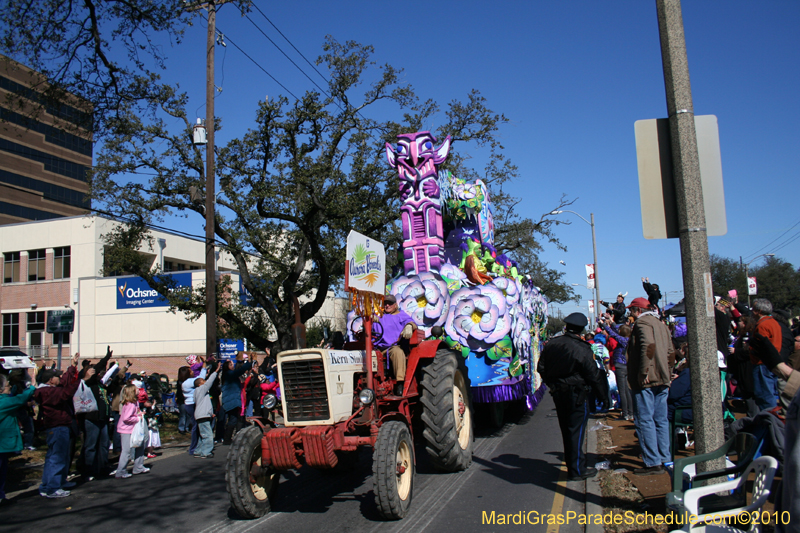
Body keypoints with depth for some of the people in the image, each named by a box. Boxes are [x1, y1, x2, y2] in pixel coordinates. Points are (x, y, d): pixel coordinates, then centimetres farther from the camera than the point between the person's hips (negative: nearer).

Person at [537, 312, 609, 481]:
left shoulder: (552, 344, 1)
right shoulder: (582, 349, -17)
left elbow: (541, 368, 10)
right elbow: (594, 376, -11)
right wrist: (604, 397, 0)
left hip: (558, 393, 6)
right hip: (577, 394, -6)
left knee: (566, 430, 15)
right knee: (576, 430, 0)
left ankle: (572, 465, 26)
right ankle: (577, 470, 6)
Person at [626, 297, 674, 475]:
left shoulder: (642, 322, -8)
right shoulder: (661, 325, 20)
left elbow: (648, 345, -23)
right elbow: (670, 352, 21)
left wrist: (644, 372, -22)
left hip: (646, 381, -9)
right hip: (662, 380, 9)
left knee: (644, 420, -5)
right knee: (661, 420, 13)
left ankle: (653, 463, -5)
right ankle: (665, 460, 18)